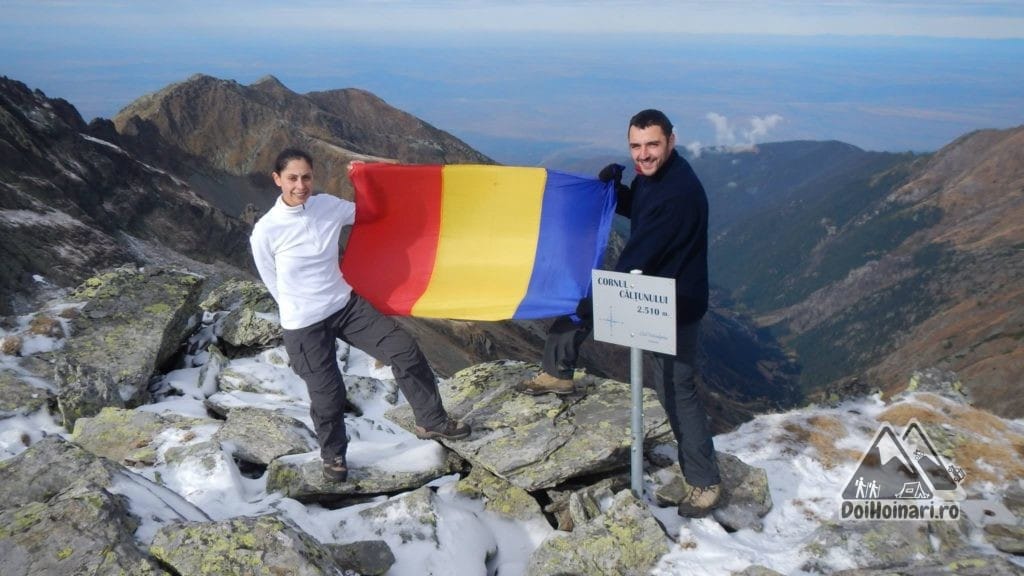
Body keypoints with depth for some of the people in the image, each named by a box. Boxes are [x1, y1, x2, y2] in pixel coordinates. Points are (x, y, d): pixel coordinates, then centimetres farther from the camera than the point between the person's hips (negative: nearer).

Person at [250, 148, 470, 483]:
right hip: (304, 326, -4)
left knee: (404, 350, -4)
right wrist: (304, 309, 6)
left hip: (346, 304, 4)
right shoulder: (265, 232, -16)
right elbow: (276, 286, -3)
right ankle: (333, 455, 37)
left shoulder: (328, 206, -5)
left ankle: (431, 421, 15)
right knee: (327, 395, 7)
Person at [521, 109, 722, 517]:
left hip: (674, 305, -9)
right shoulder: (651, 175, -2)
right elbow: (636, 209, 18)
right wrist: (613, 188, -4)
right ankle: (558, 374, 34)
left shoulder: (679, 192, -29)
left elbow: (638, 257, -27)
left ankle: (706, 483, 8)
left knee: (677, 391, -5)